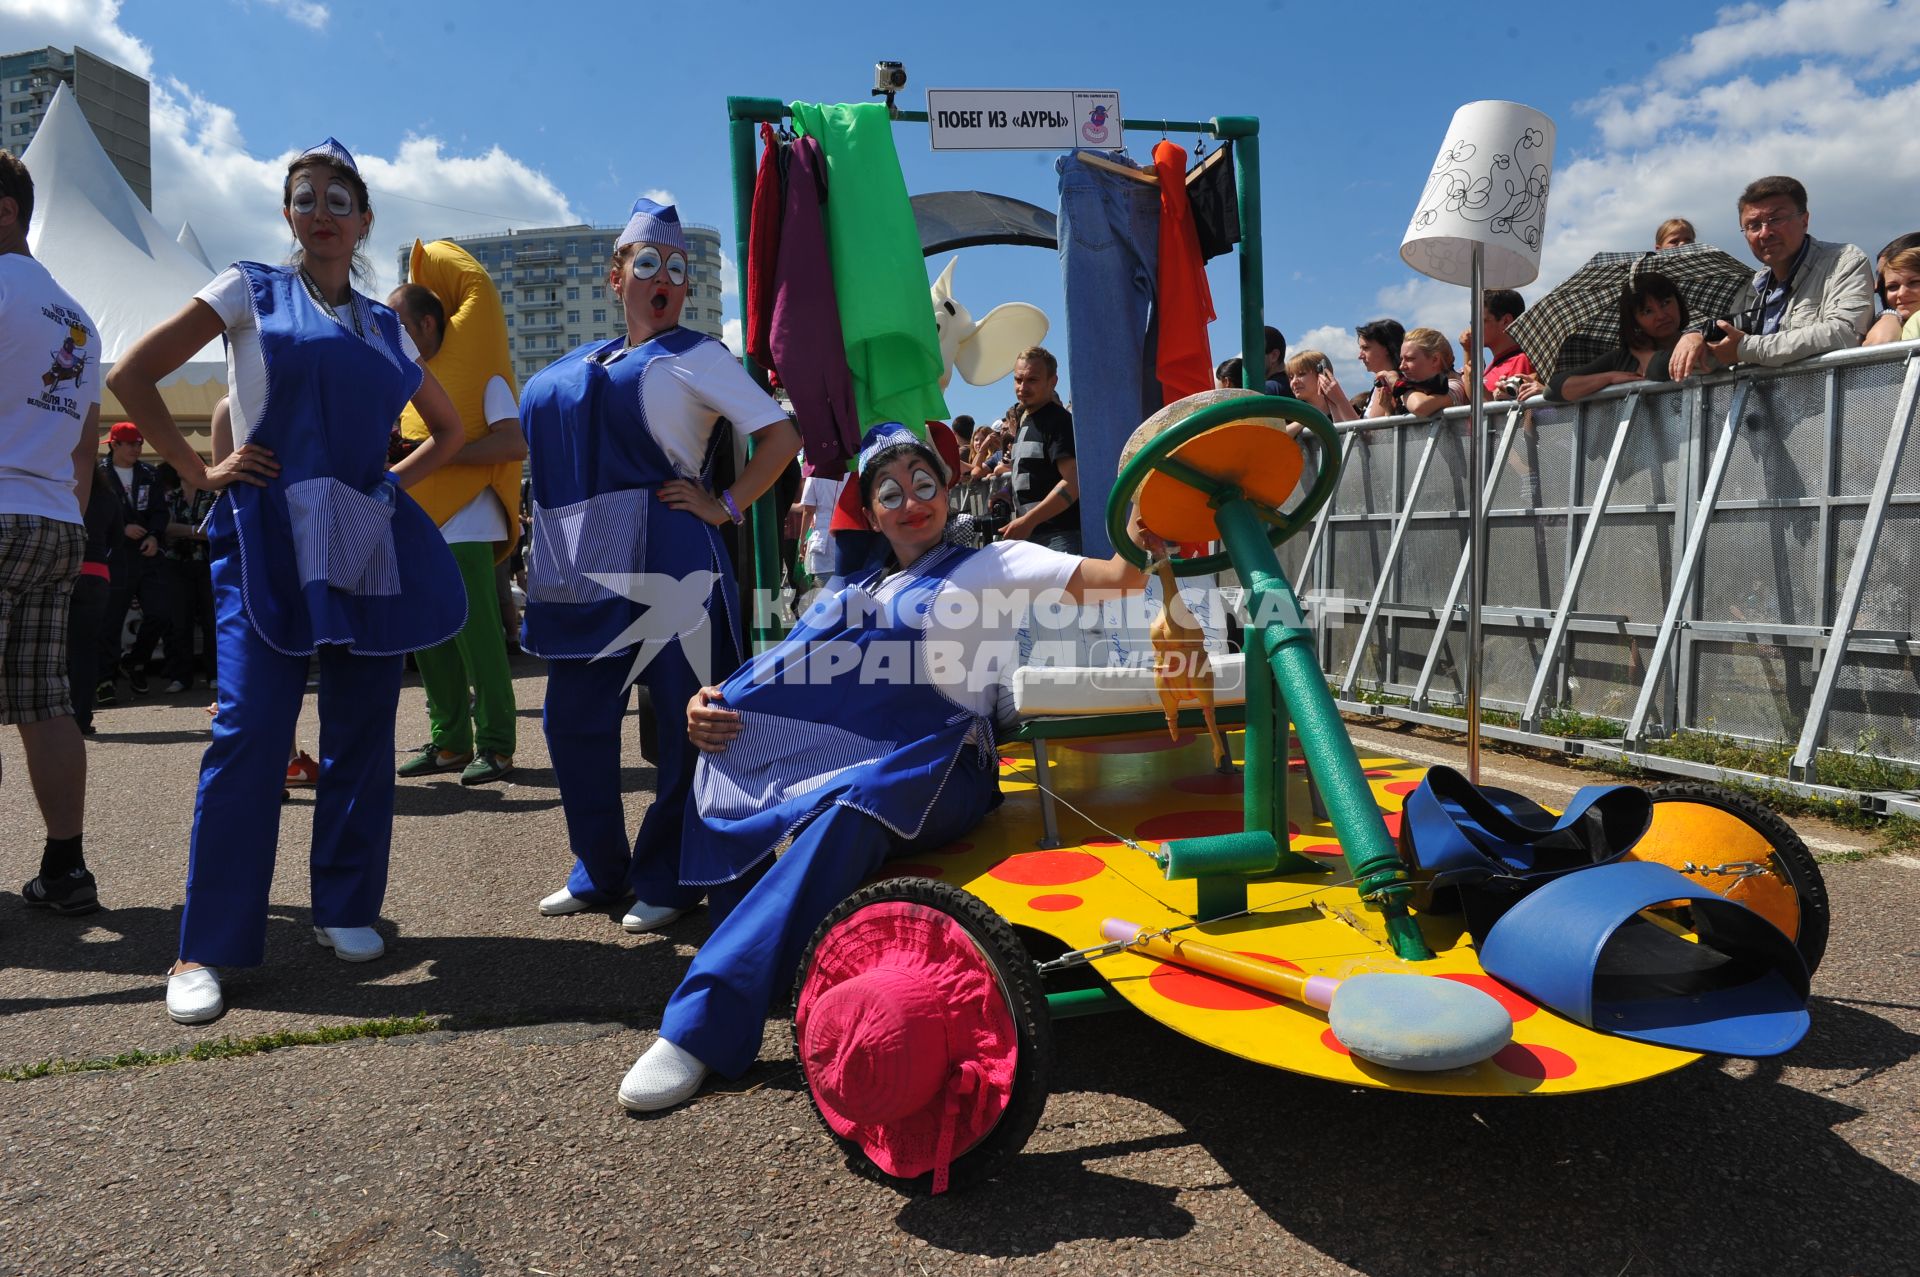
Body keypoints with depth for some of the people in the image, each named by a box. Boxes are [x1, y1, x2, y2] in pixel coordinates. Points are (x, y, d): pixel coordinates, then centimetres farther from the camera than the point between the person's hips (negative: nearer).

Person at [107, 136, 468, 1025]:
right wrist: (200, 472, -3)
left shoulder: (385, 326, 17)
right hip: (269, 535, -4)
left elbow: (449, 428, 26)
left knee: (362, 732, 5)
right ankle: (205, 949, -3)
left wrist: (392, 482, 11)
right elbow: (132, 375, 3)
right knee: (248, 731, -11)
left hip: (369, 544, 4)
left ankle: (345, 909, 18)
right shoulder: (250, 291, 7)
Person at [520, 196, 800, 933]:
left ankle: (666, 880, 14)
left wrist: (725, 506, -9)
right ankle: (599, 871, 25)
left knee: (684, 725, -1)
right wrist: (545, 559, 14)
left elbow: (782, 436, -5)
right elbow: (546, 452, 27)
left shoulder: (695, 356, 2)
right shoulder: (576, 367, 18)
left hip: (665, 566, -6)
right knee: (573, 721, 10)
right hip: (584, 570, 7)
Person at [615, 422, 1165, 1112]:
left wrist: (1140, 545, -25)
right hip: (842, 758, 5)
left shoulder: (990, 566, 11)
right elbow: (788, 678, 16)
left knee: (853, 806, -37)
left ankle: (704, 1026, -36)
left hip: (934, 767, -5)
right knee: (725, 751, -21)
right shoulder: (855, 591, 25)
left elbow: (1112, 579, -2)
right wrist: (707, 704, -5)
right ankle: (746, 967, -18)